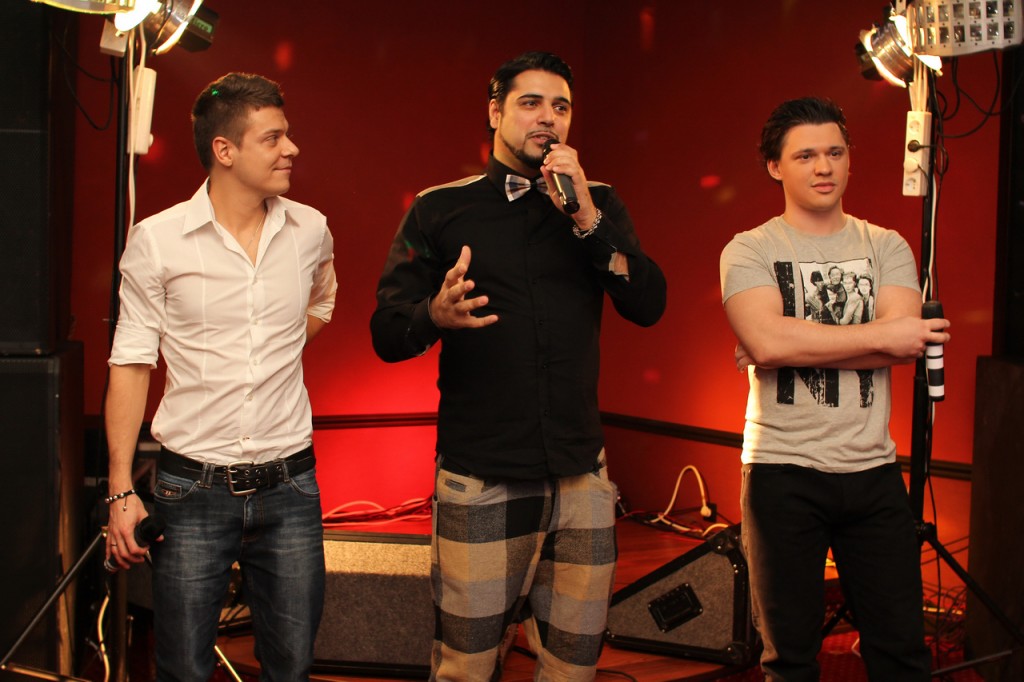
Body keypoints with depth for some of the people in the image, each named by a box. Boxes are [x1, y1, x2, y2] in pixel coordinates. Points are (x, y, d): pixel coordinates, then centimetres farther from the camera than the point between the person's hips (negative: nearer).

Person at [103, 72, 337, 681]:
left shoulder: (310, 230, 3)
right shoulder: (156, 241, -6)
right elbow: (131, 364, -3)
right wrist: (122, 489, -7)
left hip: (290, 485, 3)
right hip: (194, 488, -2)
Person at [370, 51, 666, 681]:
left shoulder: (598, 204, 10)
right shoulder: (439, 210, 3)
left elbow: (648, 306, -3)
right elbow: (387, 334, -3)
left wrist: (586, 218, -14)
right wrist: (437, 315, -25)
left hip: (582, 477, 3)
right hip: (478, 480, -2)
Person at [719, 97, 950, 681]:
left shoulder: (887, 247, 8)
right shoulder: (750, 251, 0)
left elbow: (906, 343, -9)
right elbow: (765, 340, -19)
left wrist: (798, 345, -15)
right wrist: (882, 334, -12)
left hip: (874, 469, 2)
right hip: (784, 472, -2)